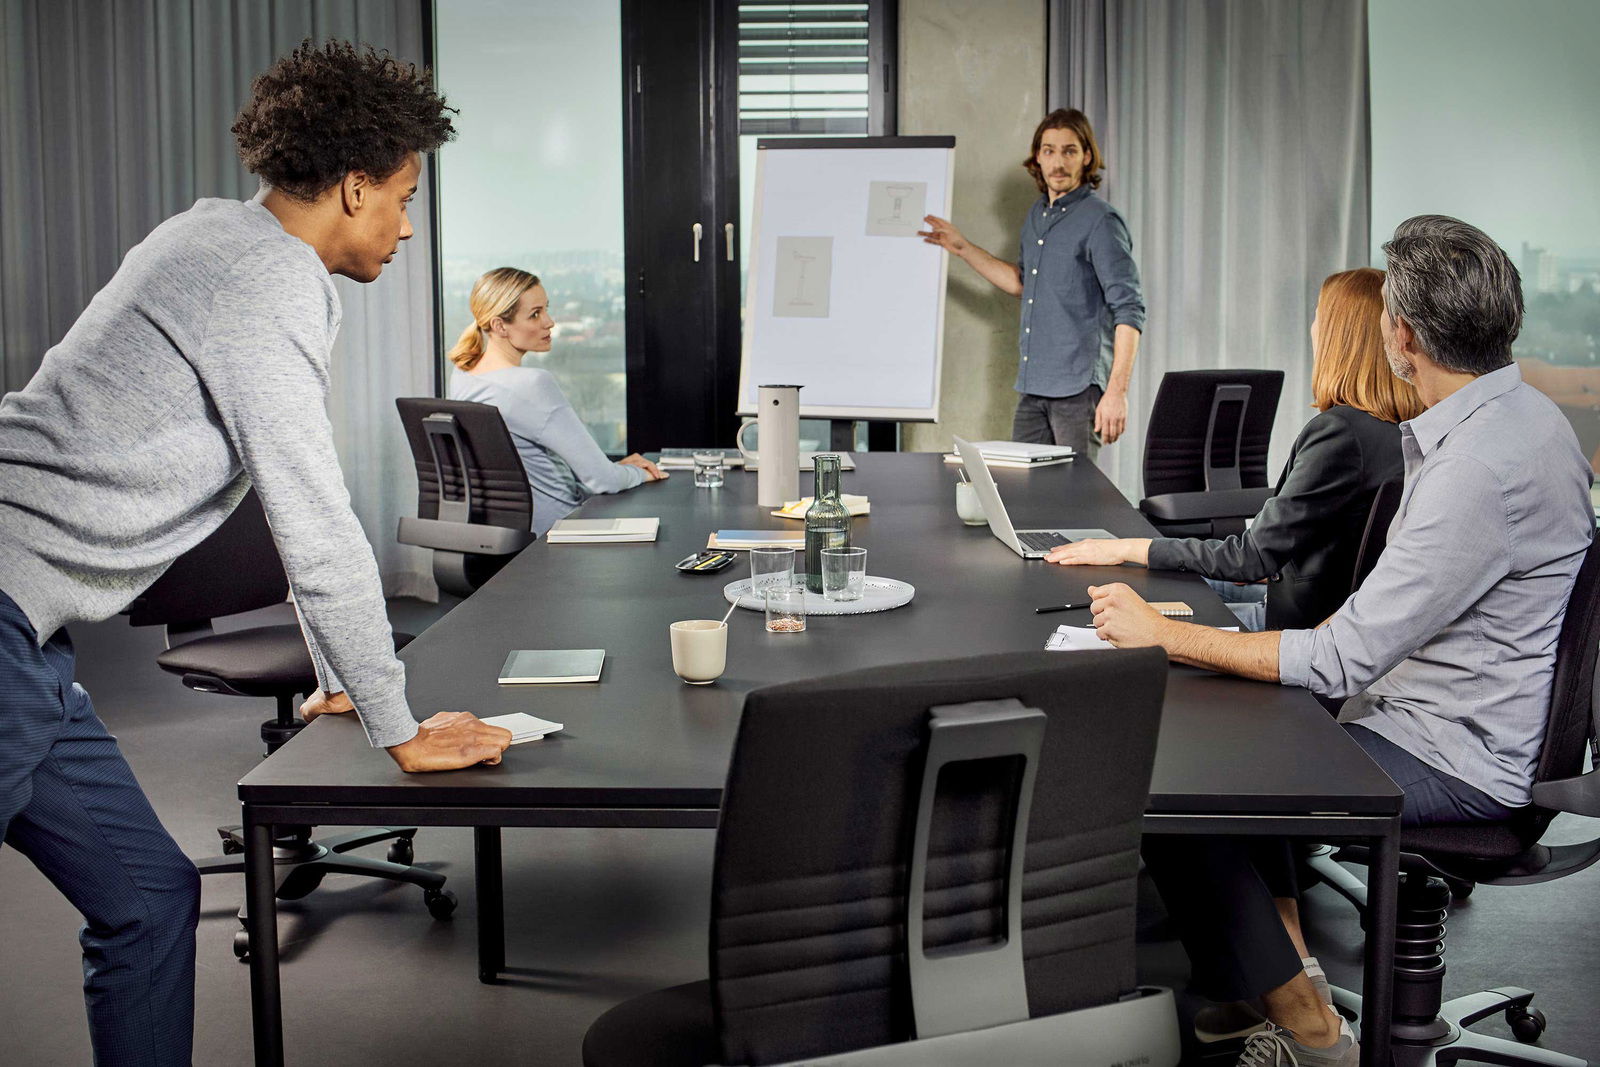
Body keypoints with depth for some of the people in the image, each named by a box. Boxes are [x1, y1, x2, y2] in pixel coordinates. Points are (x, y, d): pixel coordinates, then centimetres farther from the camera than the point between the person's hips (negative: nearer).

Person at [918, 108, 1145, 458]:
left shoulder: (1100, 221, -10)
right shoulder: (1037, 215, 14)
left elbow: (1128, 310, -15)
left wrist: (1117, 391, -22)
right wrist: (962, 248, 26)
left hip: (1079, 389, -7)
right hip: (1033, 387, 8)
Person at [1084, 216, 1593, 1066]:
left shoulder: (1482, 468, -28)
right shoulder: (1516, 414, 6)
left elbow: (1343, 660, -27)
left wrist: (1165, 635, -19)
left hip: (1458, 758, -11)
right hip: (1457, 715, 11)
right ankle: (1280, 957, 20)